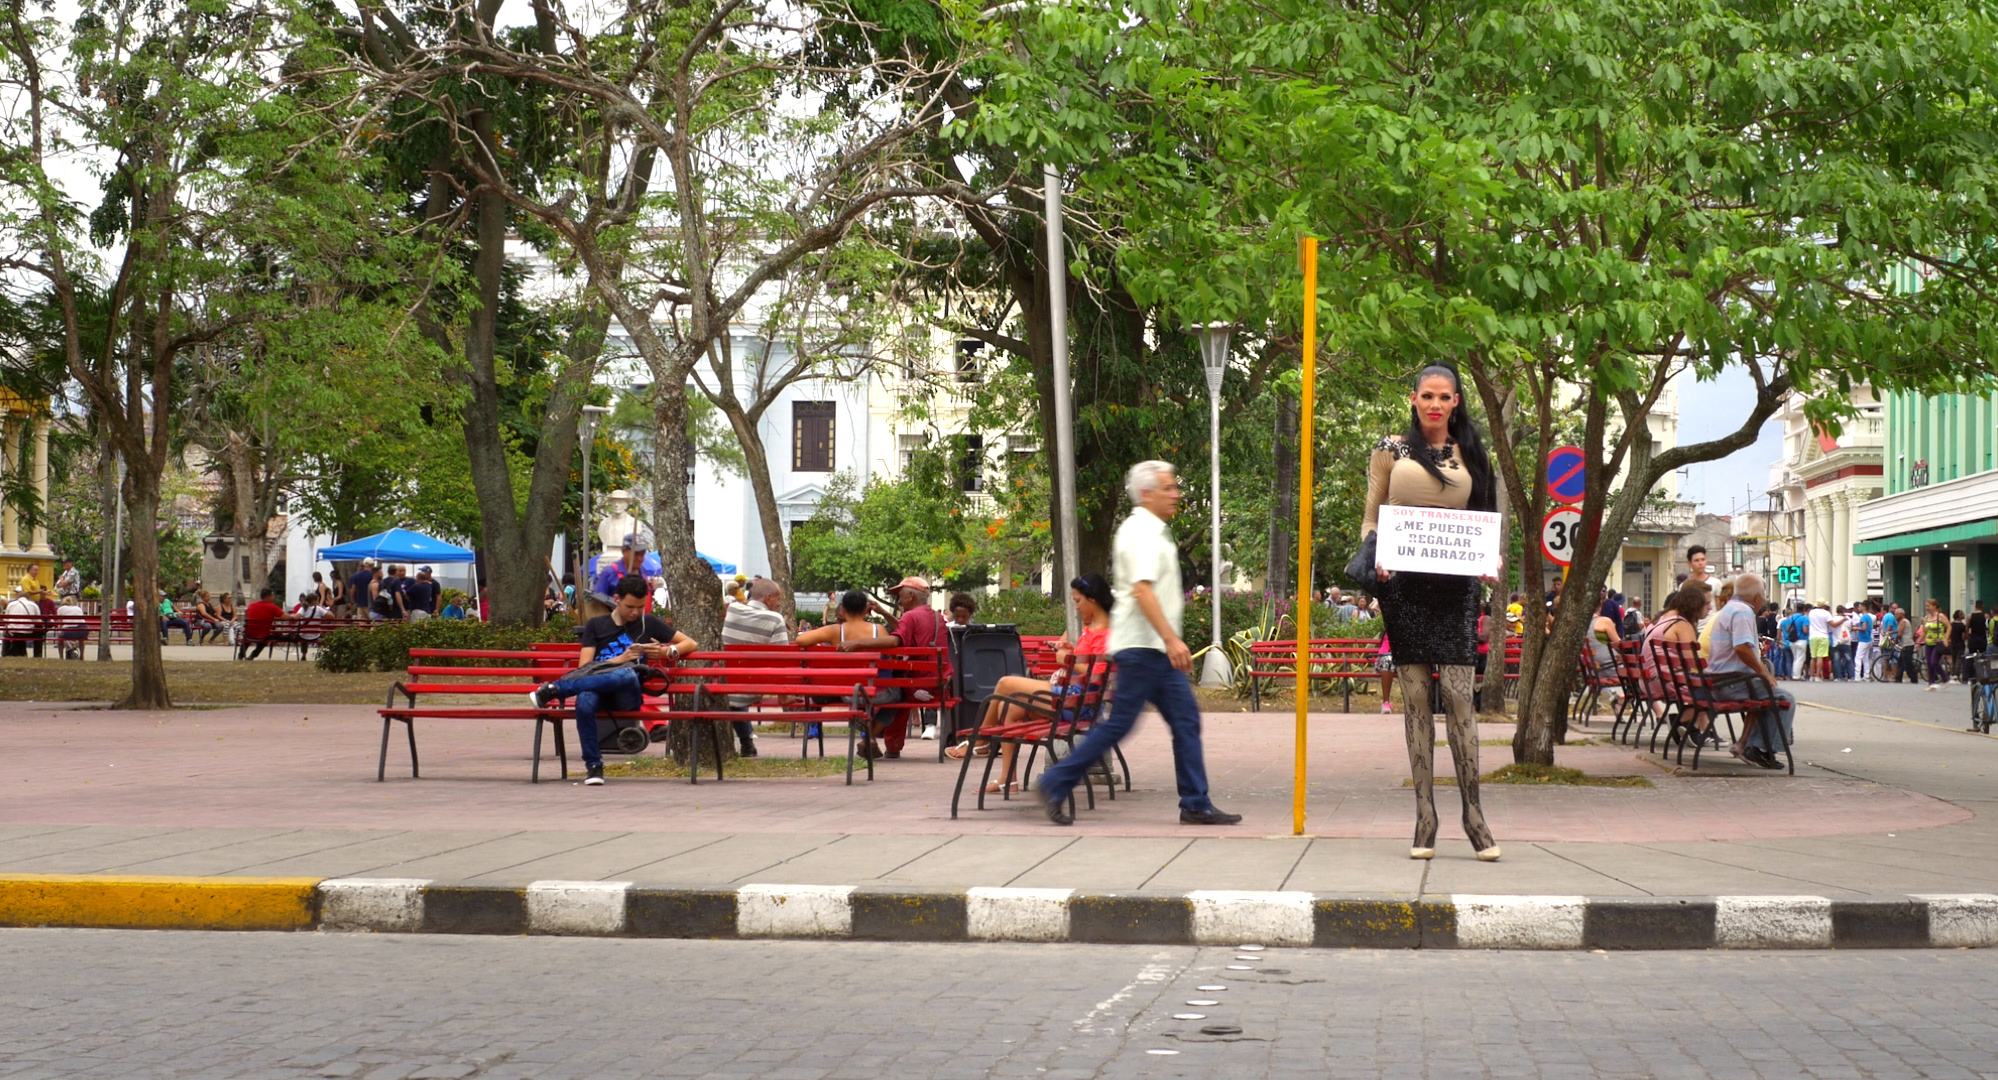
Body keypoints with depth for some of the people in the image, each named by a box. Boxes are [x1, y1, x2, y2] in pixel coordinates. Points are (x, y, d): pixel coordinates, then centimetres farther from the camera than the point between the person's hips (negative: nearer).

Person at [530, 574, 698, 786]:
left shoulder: (649, 624, 20)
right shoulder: (596, 625, 19)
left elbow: (691, 644, 21)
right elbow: (584, 666, 7)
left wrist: (667, 652, 1)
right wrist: (619, 659, -7)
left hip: (628, 696, 0)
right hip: (598, 689, 0)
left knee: (627, 675, -40)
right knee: (585, 700, -40)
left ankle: (554, 689, -35)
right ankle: (593, 766, -28)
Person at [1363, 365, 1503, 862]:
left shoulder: (1470, 454, 13)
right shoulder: (1391, 450, 9)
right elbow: (1371, 517, 11)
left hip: (1456, 583, 1)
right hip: (1403, 583, -1)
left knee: (1459, 693, -7)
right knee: (1415, 695, -1)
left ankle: (1473, 812, -4)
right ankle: (1424, 817, 2)